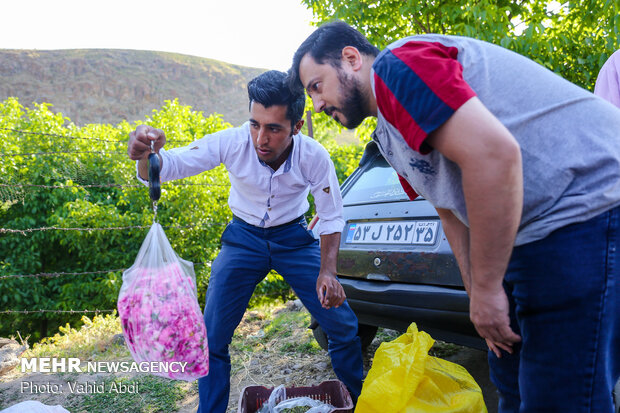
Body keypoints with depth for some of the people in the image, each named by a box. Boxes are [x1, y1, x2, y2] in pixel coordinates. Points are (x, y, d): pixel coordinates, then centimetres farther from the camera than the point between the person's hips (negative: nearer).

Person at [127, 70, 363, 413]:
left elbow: (331, 219, -12)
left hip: (293, 238, 0)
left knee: (344, 326, -4)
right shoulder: (232, 143, -26)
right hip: (243, 238, 0)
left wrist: (327, 272, -26)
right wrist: (147, 152, -51)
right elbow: (169, 165, -27)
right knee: (212, 338, -5)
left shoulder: (314, 157, -24)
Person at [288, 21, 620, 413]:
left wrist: (486, 289, -20)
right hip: (526, 234, 11)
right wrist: (478, 295, 12)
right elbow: (452, 212, 19)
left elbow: (493, 153, -28)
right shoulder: (390, 136, 17)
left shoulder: (395, 66, -15)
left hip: (585, 208, -10)